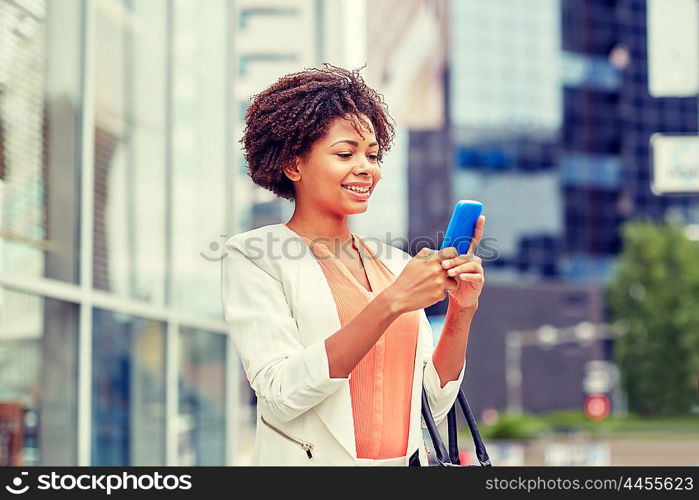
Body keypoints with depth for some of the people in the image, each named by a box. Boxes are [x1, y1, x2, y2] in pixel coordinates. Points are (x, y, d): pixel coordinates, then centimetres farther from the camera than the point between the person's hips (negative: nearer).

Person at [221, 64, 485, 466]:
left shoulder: (394, 263, 7)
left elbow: (433, 404, 6)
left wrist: (462, 311, -7)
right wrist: (390, 304, -23)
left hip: (407, 459, 4)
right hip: (310, 460, -4)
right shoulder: (252, 256, -6)